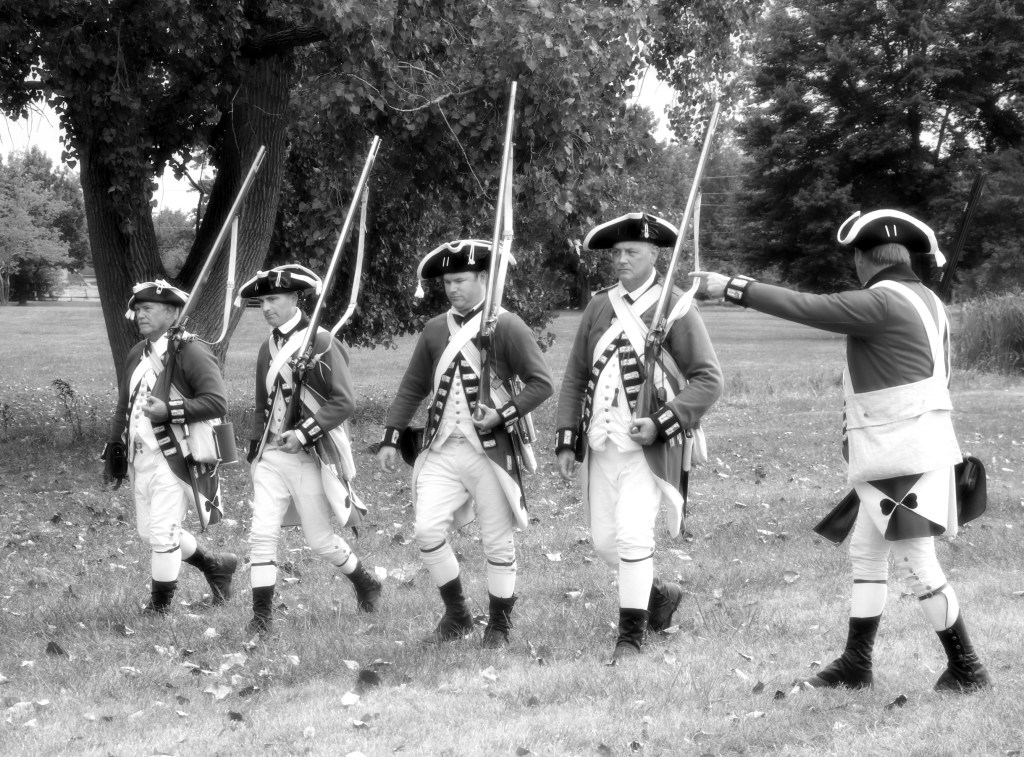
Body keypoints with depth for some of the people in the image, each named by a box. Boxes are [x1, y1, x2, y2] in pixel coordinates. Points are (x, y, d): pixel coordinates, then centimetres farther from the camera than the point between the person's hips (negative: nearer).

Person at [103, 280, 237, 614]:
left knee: (163, 532, -9)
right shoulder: (137, 354, 13)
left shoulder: (191, 352, -13)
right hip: (141, 458, 9)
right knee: (148, 532, 15)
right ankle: (216, 566, 34)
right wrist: (114, 452, 15)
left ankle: (159, 607, 6)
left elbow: (217, 402, -21)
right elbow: (123, 407, 21)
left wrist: (169, 410, -28)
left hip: (176, 458, -9)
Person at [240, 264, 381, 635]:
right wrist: (256, 448, 14)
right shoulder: (268, 348, 10)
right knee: (261, 532, -6)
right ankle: (262, 615, -1)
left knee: (319, 539, 5)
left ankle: (366, 585, 31)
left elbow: (344, 401, -14)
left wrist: (304, 433, -20)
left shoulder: (321, 342, -11)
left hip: (311, 455, -5)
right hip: (271, 455, 5)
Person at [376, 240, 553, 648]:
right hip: (441, 448, 4)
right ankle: (456, 614, 11)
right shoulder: (435, 330, 10)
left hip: (491, 450, -4)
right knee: (427, 530, -8)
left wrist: (504, 414, -17)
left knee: (498, 542, 3)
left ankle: (499, 625, 19)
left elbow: (541, 383, -5)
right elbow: (412, 388, 16)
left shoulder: (506, 327, -5)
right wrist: (390, 437, 10)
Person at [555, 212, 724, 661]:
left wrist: (662, 423, -17)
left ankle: (631, 636, -2)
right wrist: (566, 441, 6)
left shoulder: (675, 309, -5)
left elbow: (708, 380, -7)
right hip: (601, 445, 5)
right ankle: (660, 593, 35)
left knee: (633, 536, -14)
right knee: (604, 542, 9)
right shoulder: (598, 308, 9)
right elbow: (575, 378, 13)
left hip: (648, 448, -5)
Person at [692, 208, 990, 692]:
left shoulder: (881, 302, -15)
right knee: (866, 552, 13)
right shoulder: (926, 301, 13)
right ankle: (855, 665, 17)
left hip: (905, 453, -10)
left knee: (916, 562, -6)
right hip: (897, 453, 10)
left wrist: (734, 289, -12)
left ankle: (966, 670, 1)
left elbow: (806, 308, -18)